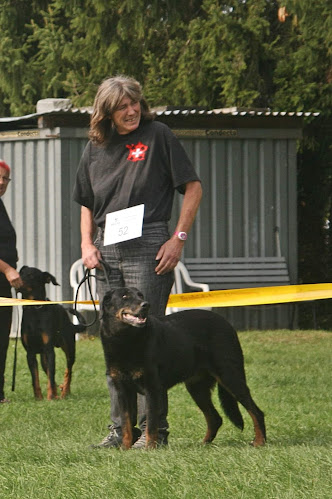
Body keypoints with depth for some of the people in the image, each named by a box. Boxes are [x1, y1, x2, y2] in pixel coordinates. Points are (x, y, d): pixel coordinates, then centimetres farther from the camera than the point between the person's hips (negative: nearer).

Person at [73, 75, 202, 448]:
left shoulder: (157, 135, -2)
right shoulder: (95, 147, 12)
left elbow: (192, 187, -2)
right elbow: (86, 203, 23)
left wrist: (178, 238, -8)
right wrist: (87, 245, 8)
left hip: (147, 246, -6)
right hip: (106, 250, 6)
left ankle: (153, 428, -7)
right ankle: (121, 428, 13)